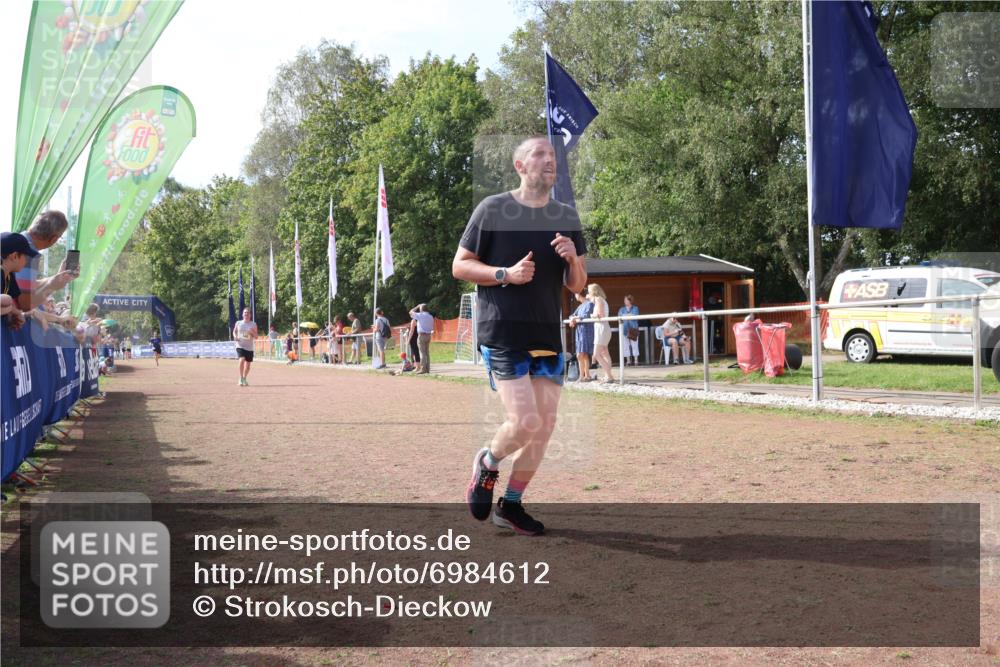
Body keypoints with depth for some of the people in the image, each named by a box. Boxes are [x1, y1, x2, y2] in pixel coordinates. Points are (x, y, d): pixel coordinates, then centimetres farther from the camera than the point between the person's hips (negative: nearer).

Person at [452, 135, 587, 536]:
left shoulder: (566, 218, 11)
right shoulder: (493, 209, -3)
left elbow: (577, 286, 14)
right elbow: (459, 266, -1)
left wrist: (574, 260, -7)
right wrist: (506, 274, -16)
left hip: (548, 336, 6)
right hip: (502, 334, -5)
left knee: (546, 425, 4)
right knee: (525, 421, -15)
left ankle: (510, 505, 21)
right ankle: (487, 464, 18)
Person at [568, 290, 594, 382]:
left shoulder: (589, 304, -6)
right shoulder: (580, 306, 20)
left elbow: (586, 317, -16)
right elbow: (573, 316, 17)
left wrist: (575, 318, -5)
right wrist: (572, 320, -6)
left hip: (586, 332, -9)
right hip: (580, 332, 9)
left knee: (580, 355, -14)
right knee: (584, 355, 10)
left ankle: (582, 376, -13)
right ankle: (587, 376, 14)